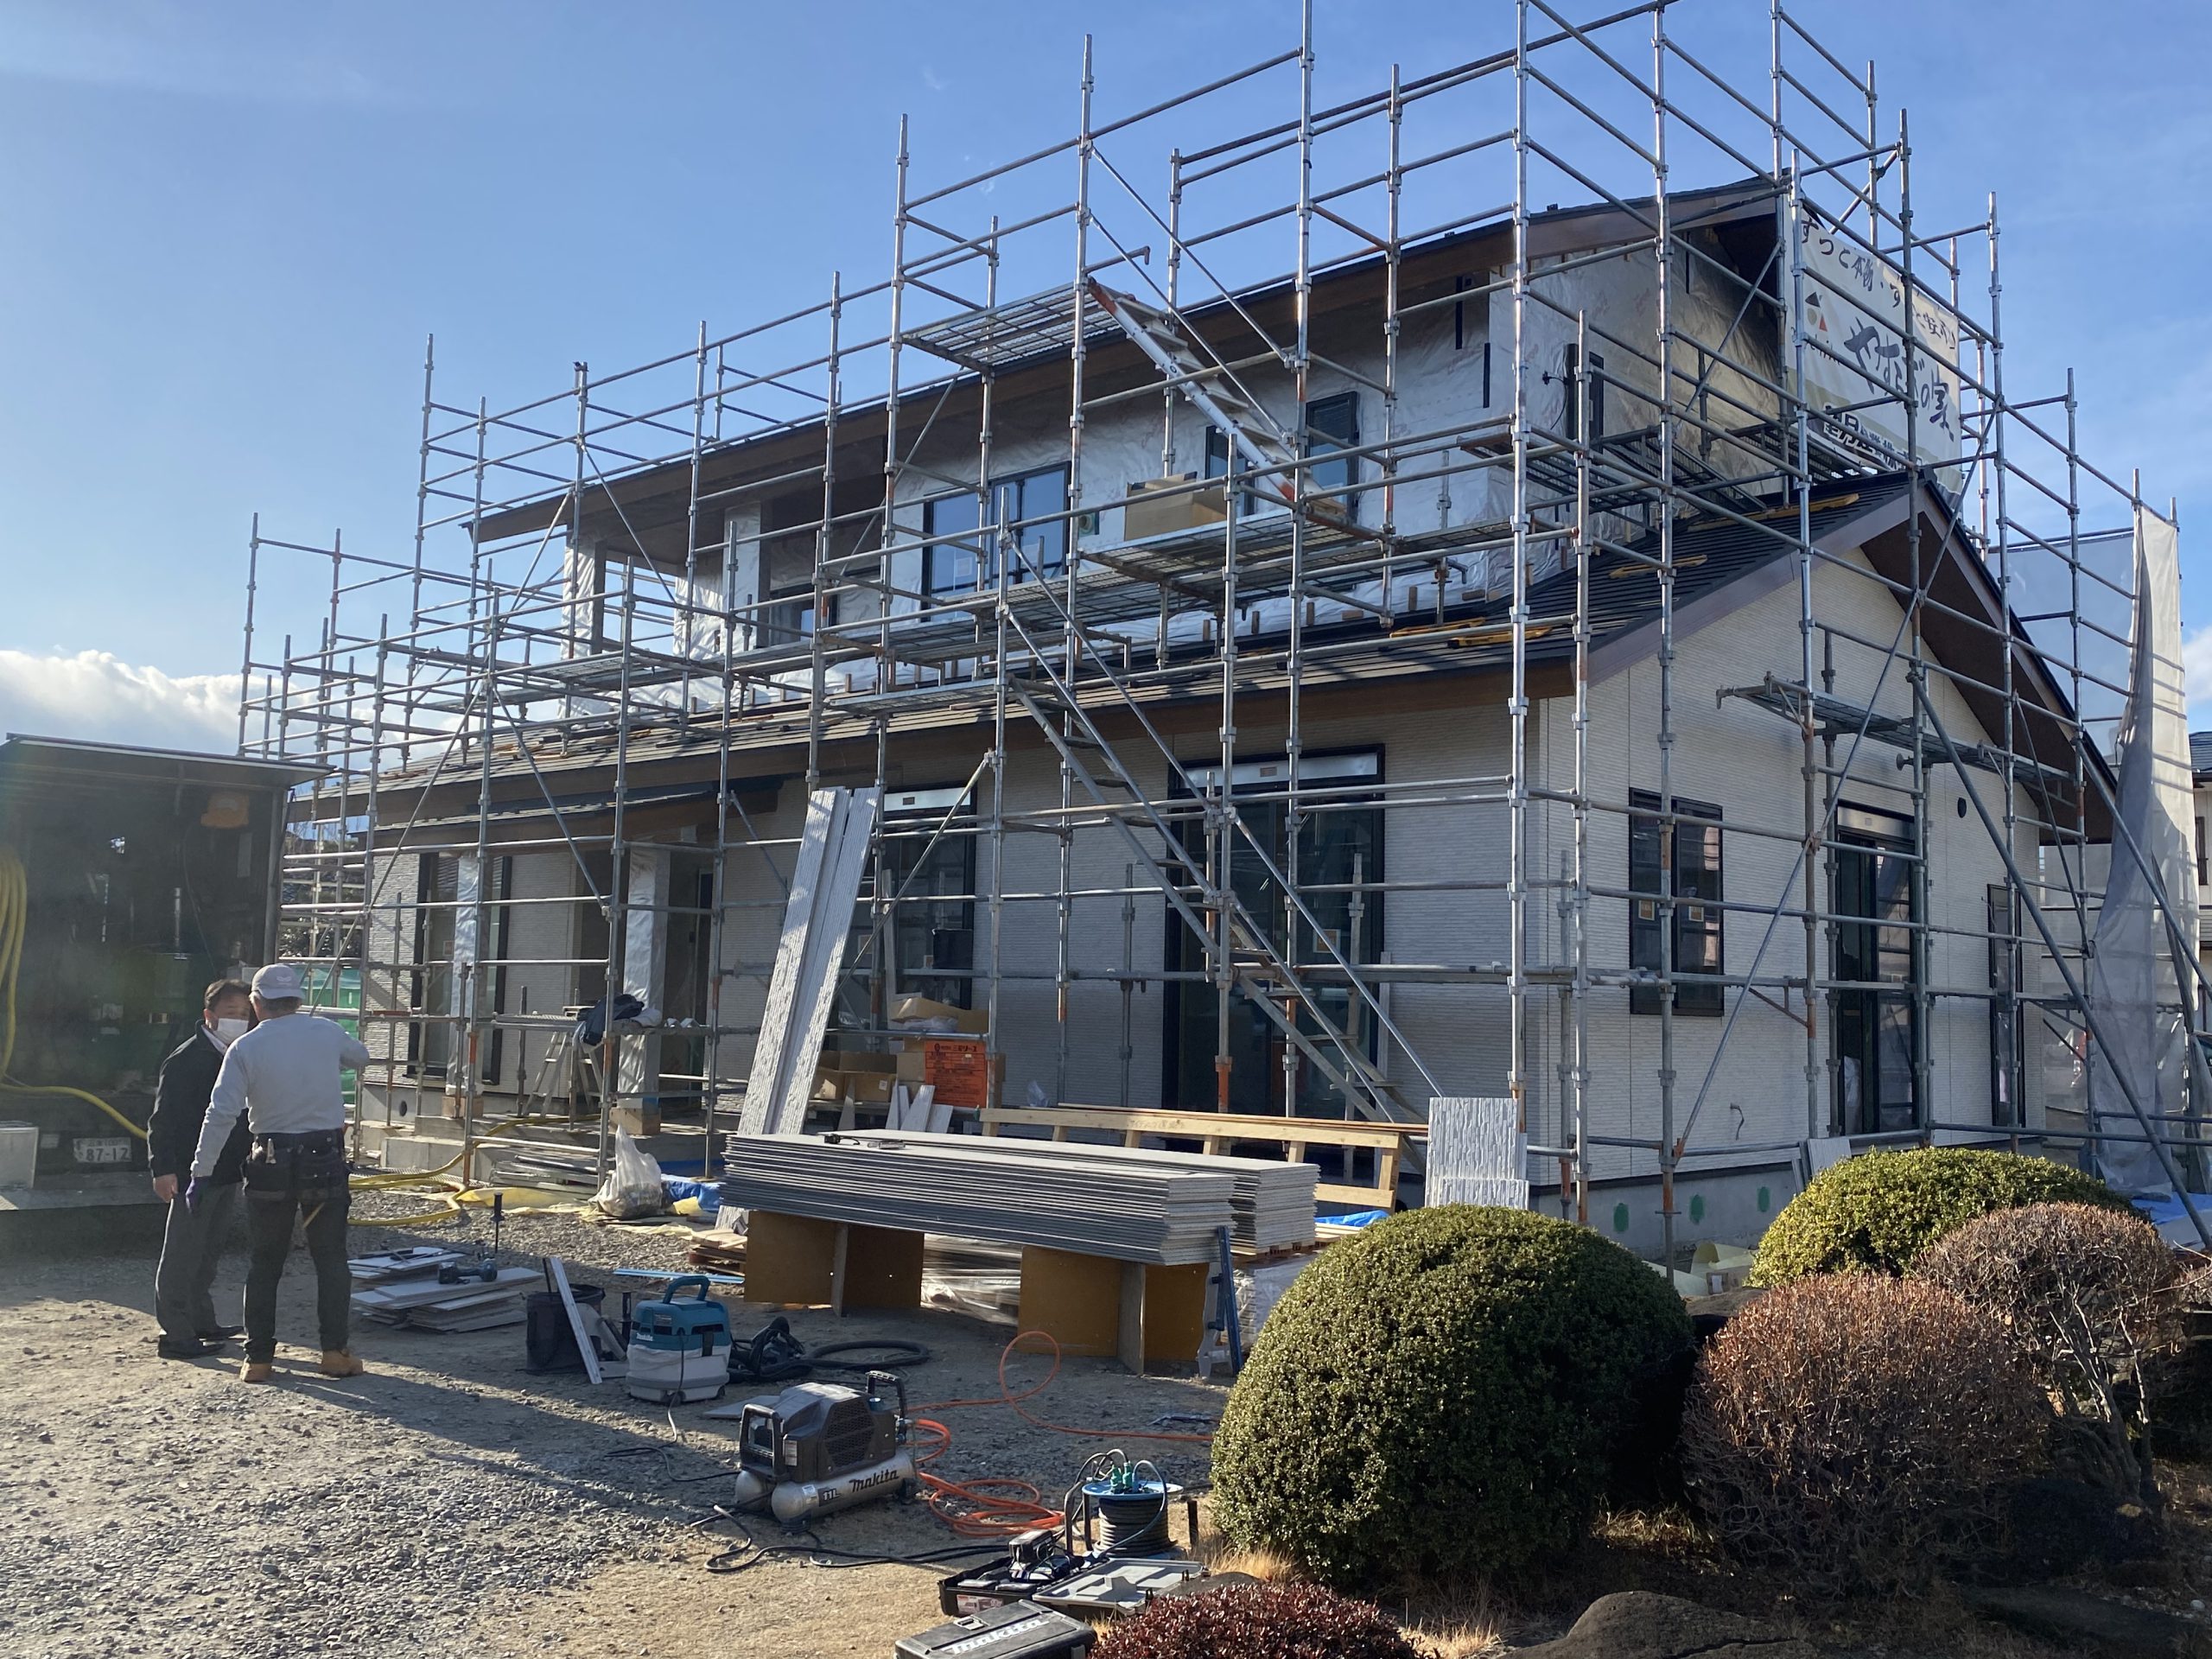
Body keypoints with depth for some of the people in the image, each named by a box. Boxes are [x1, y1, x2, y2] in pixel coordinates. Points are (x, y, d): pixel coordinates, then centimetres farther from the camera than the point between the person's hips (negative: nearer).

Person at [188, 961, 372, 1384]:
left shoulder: (245, 1048, -5)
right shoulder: (327, 1033, -1)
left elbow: (221, 1113, -9)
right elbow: (361, 1056, 21)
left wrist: (201, 1172, -3)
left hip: (271, 1165, 0)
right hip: (325, 1161, 1)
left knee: (264, 1263, 11)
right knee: (331, 1258, 10)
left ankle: (259, 1357, 12)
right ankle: (335, 1350, 7)